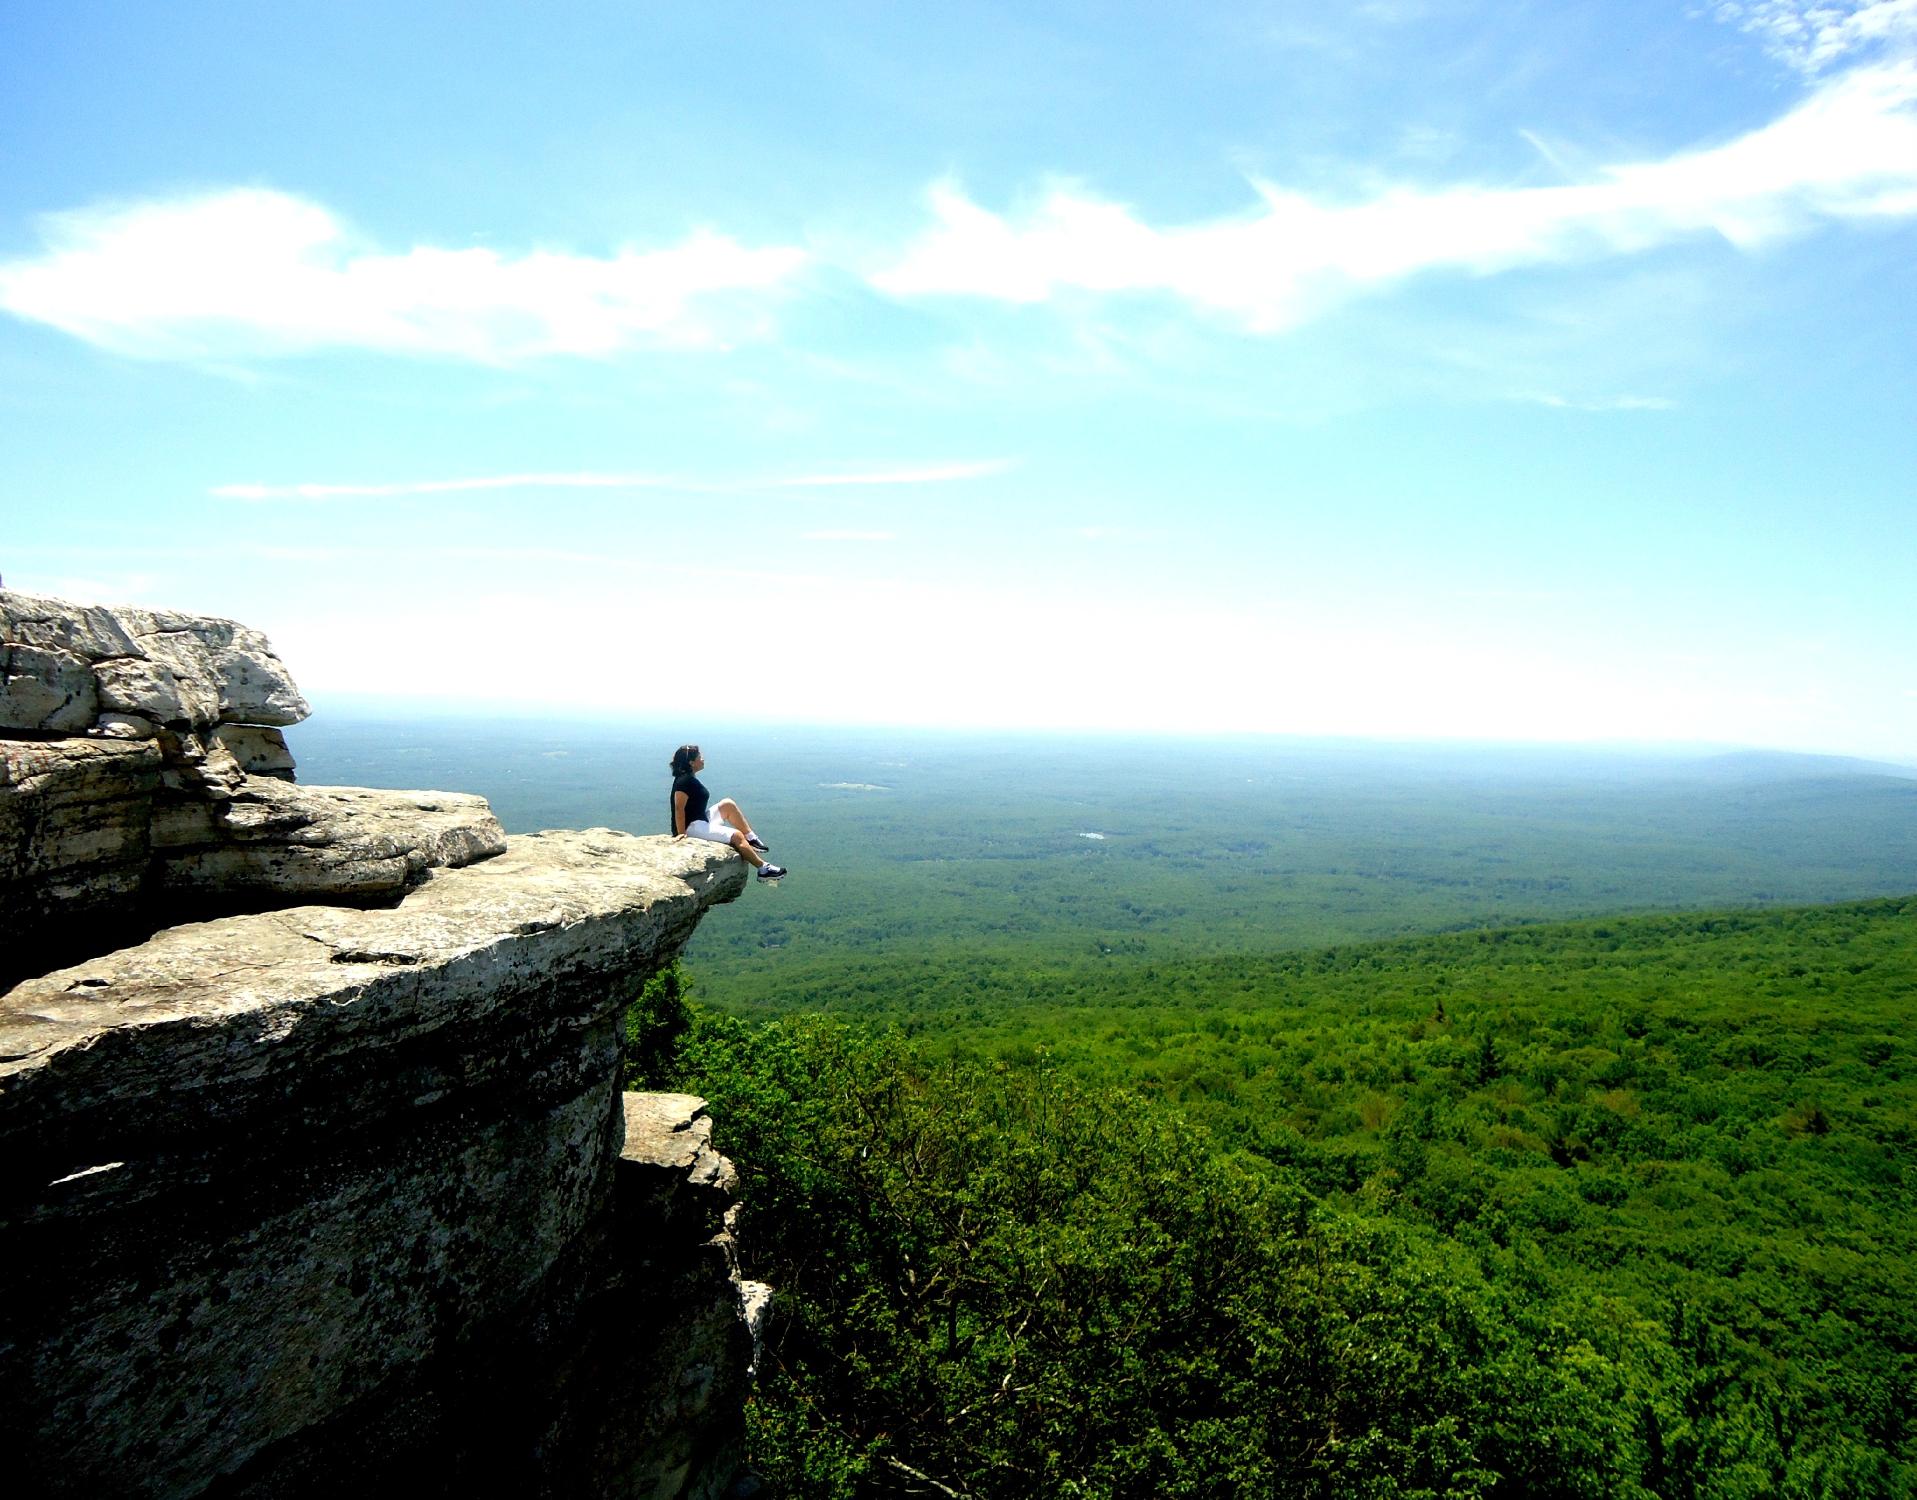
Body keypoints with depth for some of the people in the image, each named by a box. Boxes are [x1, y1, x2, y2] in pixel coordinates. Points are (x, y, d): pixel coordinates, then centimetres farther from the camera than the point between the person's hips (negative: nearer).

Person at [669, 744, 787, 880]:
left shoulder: (690, 779, 13)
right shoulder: (684, 781, -18)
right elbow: (679, 808, -24)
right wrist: (681, 833, -26)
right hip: (692, 827, -11)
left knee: (728, 804, 10)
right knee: (736, 836, -14)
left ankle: (752, 840, 6)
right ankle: (763, 868, -11)